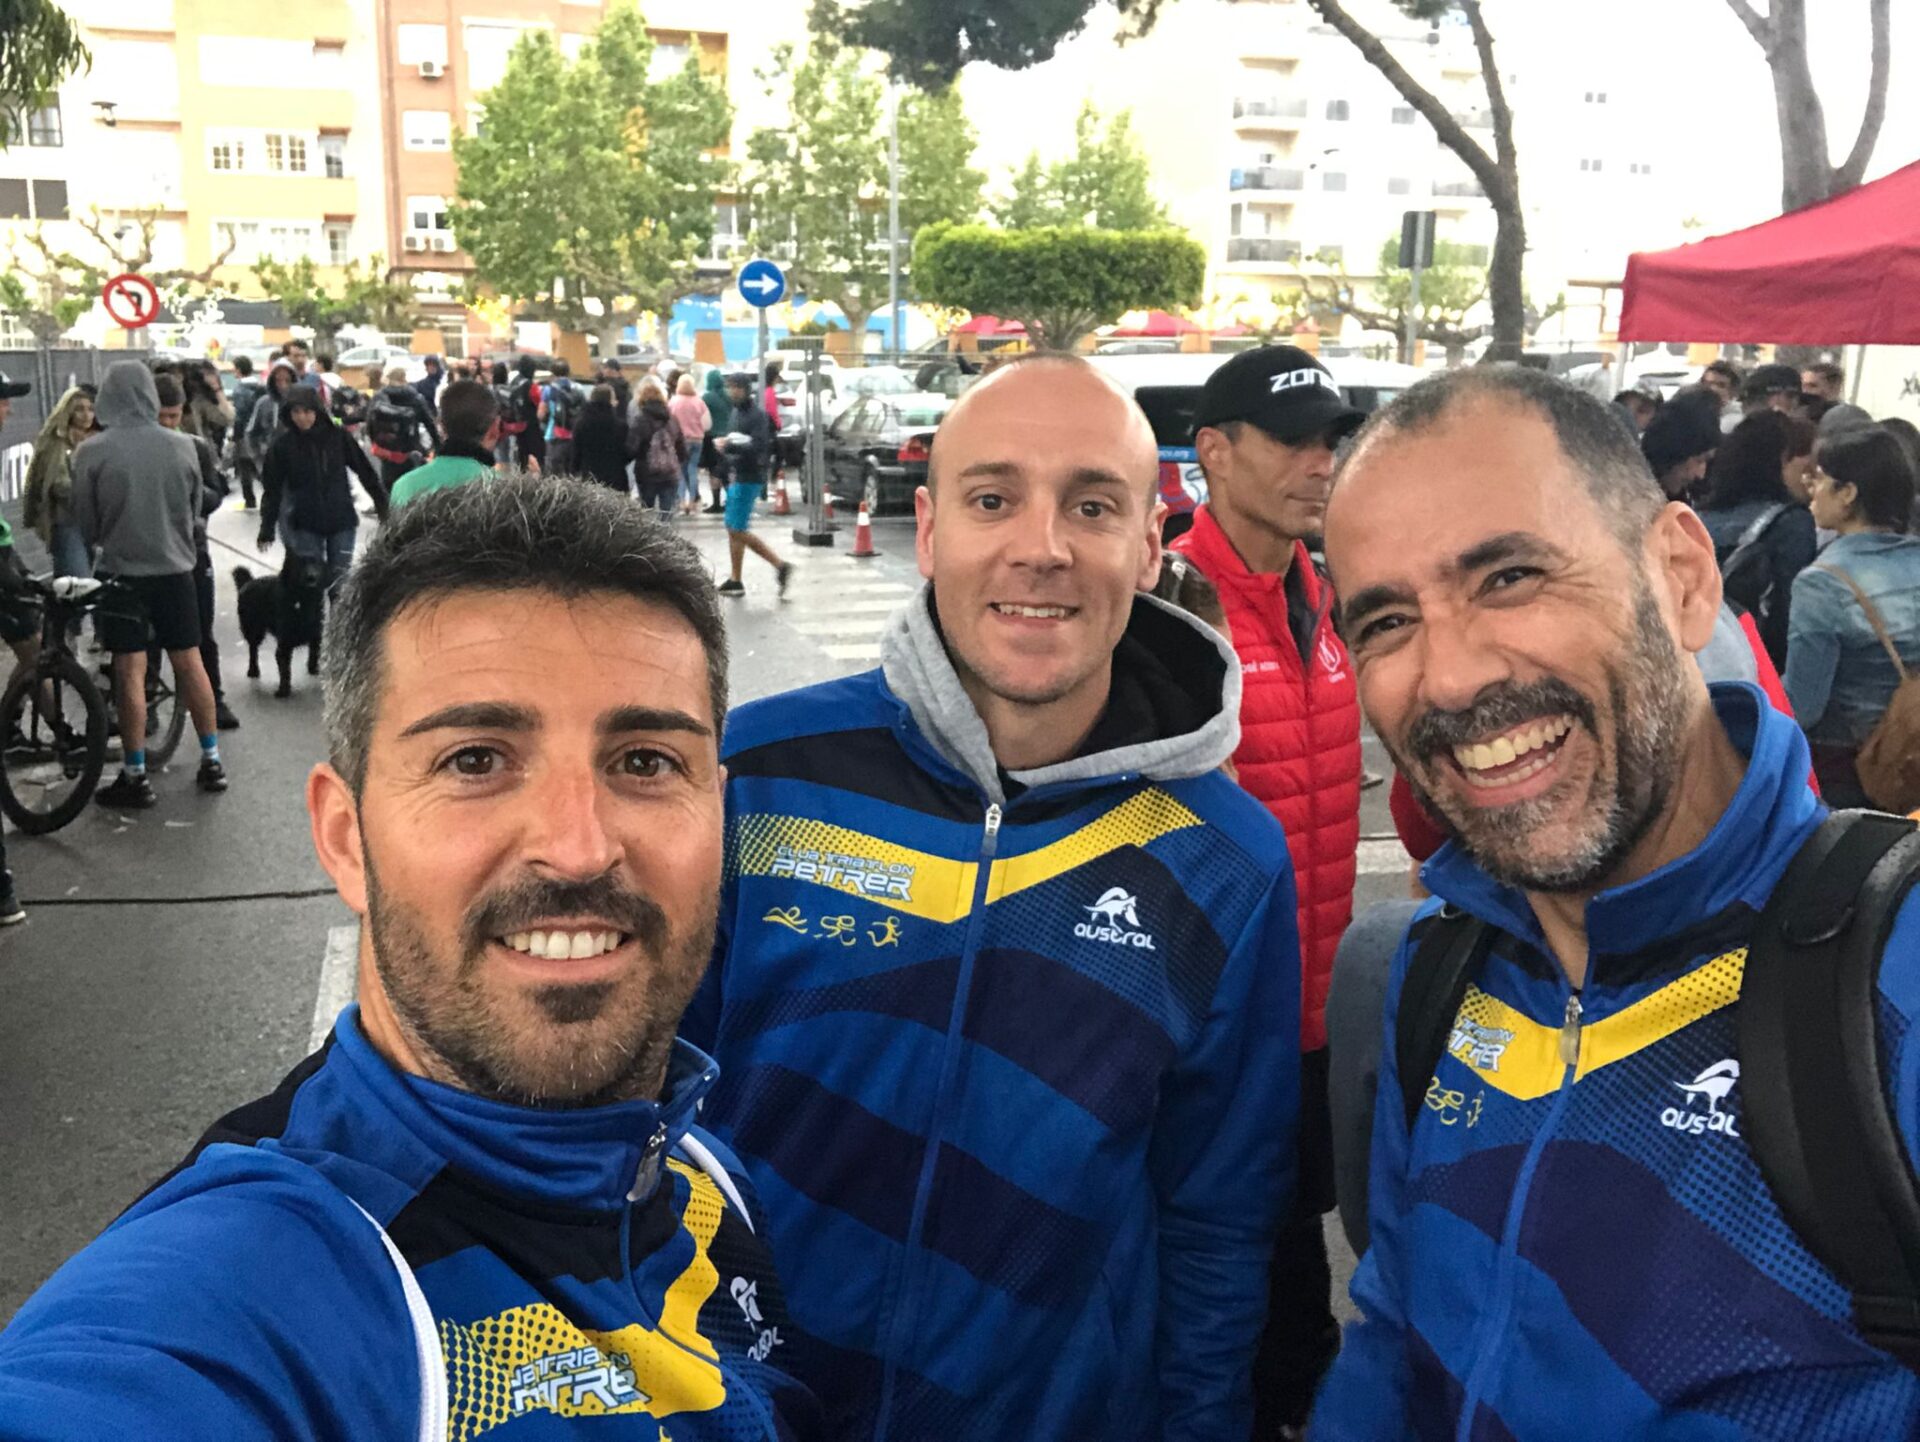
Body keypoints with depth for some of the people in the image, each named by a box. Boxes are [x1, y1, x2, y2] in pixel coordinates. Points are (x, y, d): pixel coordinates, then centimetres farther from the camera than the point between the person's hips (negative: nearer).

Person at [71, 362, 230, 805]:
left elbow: (85, 523, -1)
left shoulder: (92, 452, -12)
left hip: (122, 572, -2)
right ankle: (212, 762, 17)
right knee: (190, 663, 11)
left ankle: (135, 776, 6)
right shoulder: (182, 447, -5)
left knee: (130, 672, 2)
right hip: (175, 568, 2)